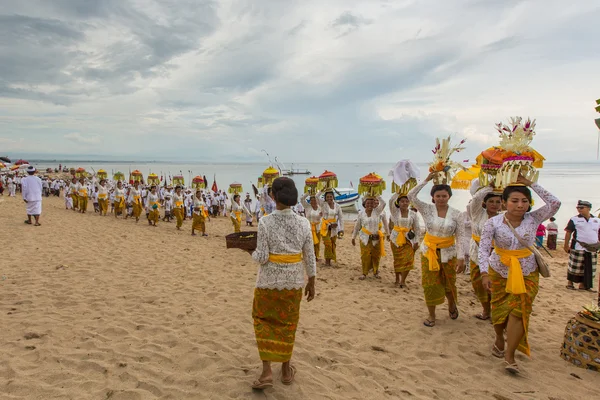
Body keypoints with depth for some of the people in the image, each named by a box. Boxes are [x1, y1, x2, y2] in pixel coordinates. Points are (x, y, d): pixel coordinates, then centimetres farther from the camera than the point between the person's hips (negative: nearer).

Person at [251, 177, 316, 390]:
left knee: (263, 320, 18)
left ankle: (266, 372, 11)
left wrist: (254, 253, 7)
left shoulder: (265, 222, -17)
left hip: (269, 280, -2)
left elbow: (261, 257, -16)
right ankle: (286, 370, 34)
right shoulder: (303, 223, -7)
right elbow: (310, 257, -2)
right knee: (287, 324, 20)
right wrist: (311, 283, 10)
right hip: (294, 281, 3)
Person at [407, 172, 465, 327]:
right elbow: (411, 196, -19)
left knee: (449, 284, 13)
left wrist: (461, 257, -15)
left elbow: (460, 237, -8)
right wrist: (427, 180, -17)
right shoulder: (427, 209, -7)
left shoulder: (455, 214, -7)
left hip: (448, 253, 0)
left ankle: (452, 305, 44)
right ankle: (431, 315, 20)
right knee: (430, 284, 4)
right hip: (429, 251, 0)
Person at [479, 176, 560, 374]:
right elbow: (483, 248, -16)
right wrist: (485, 273, -26)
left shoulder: (533, 219, -7)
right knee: (499, 310, 13)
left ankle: (509, 356, 0)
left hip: (526, 274, 0)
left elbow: (554, 203, -20)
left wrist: (530, 184, -19)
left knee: (519, 311, -8)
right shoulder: (494, 222, -12)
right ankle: (499, 340, 41)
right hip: (499, 272, 0)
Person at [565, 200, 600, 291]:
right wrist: (566, 245, -6)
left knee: (589, 268, 7)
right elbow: (568, 233, -2)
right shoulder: (574, 220, -1)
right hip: (578, 248, -4)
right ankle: (570, 283, 10)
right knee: (574, 267, -2)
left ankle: (583, 284, 17)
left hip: (592, 250, 4)